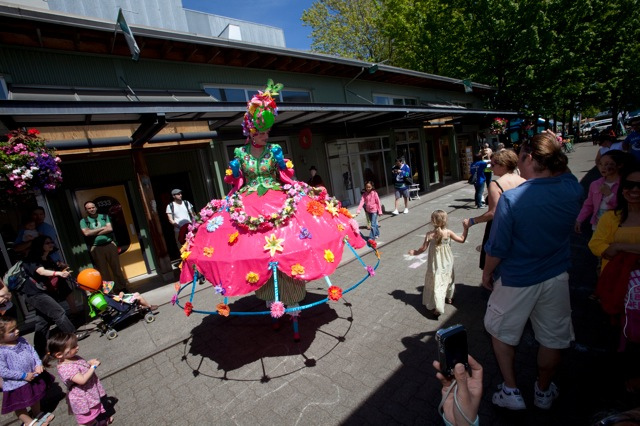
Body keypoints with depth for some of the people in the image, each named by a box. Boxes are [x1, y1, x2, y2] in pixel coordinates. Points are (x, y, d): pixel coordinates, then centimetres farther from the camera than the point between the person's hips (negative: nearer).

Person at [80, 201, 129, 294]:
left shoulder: (104, 216, 8)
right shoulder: (83, 221, 5)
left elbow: (110, 228, -6)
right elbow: (86, 233, -11)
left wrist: (94, 233, -8)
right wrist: (102, 228, -6)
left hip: (110, 245, 1)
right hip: (96, 249, 0)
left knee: (116, 267, 2)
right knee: (103, 271, 2)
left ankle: (122, 288, 10)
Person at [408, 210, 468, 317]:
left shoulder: (430, 235, -16)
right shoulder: (448, 232, -14)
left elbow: (423, 248, -9)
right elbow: (462, 239, -3)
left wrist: (415, 252, 8)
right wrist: (466, 228, 7)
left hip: (436, 265, -3)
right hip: (447, 263, 3)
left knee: (436, 284, 1)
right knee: (448, 279, 26)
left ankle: (437, 308, -4)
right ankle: (449, 298, 47)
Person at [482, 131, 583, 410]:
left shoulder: (511, 198, -25)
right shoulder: (573, 191, -11)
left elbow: (497, 248, -20)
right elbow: (563, 173, 17)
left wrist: (487, 273, -4)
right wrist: (555, 151, 8)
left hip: (516, 281, -4)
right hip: (556, 277, 5)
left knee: (502, 333, 19)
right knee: (553, 337, 23)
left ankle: (511, 392, 30)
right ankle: (544, 392, 43)